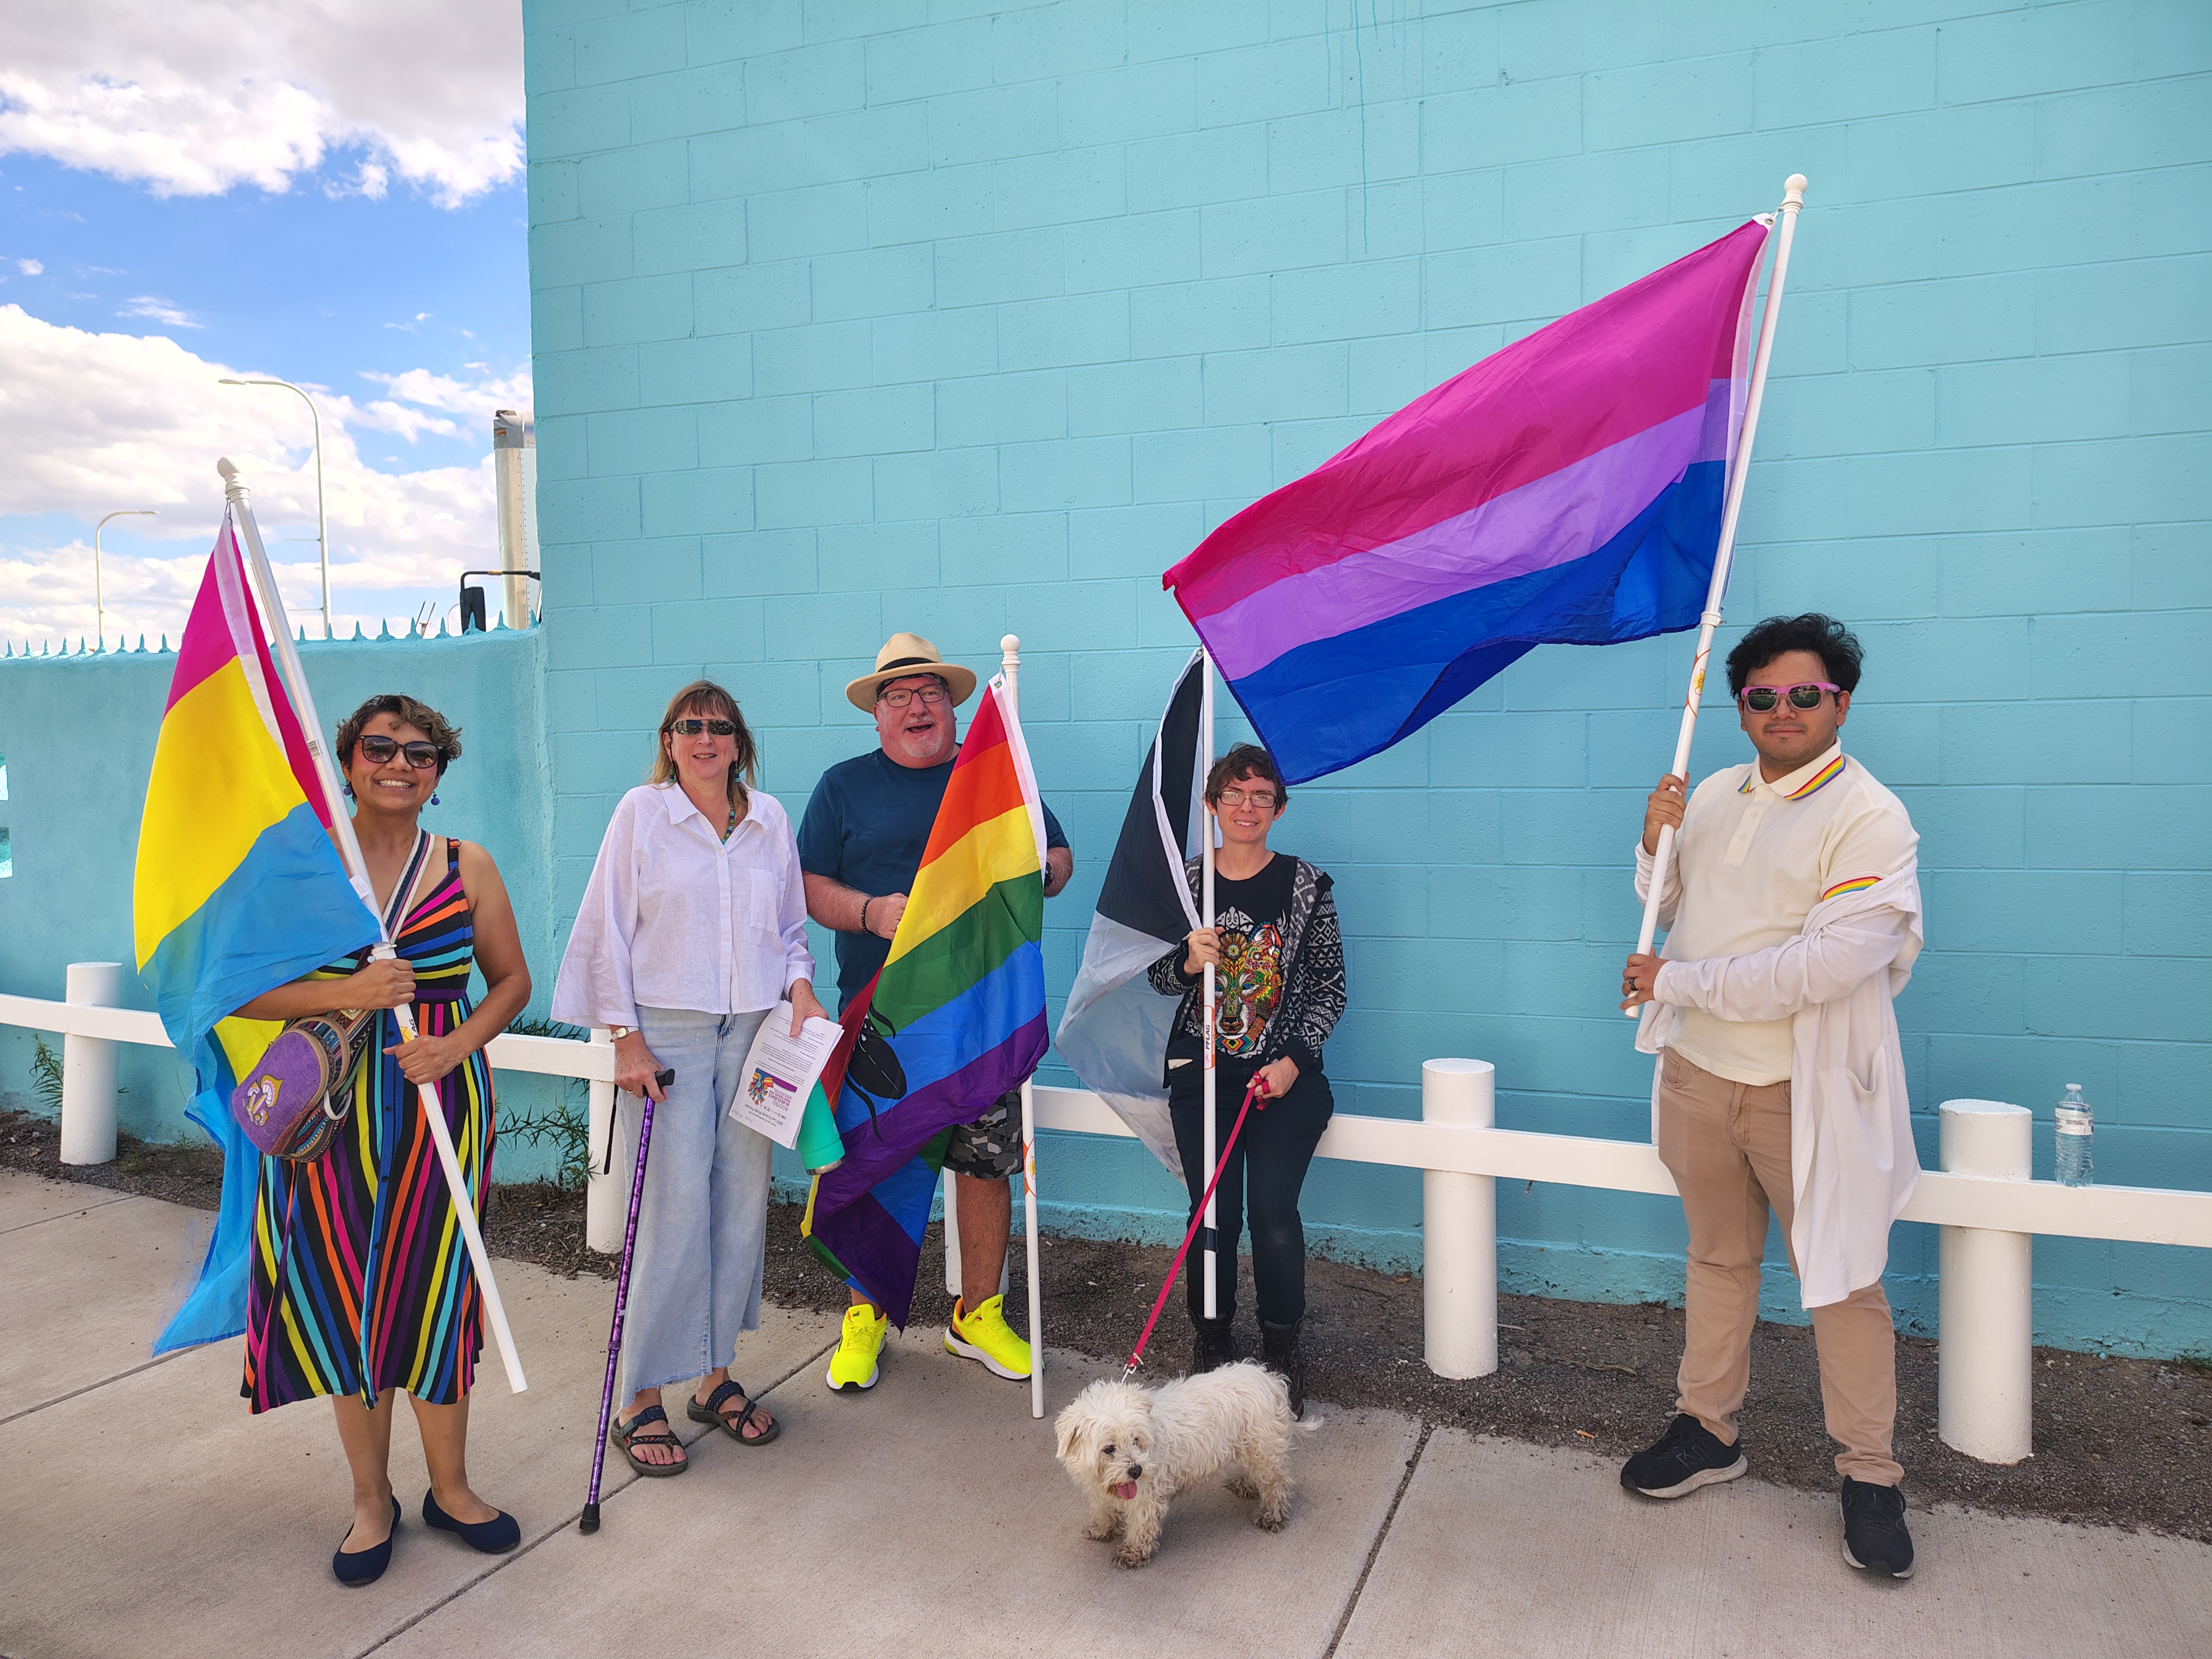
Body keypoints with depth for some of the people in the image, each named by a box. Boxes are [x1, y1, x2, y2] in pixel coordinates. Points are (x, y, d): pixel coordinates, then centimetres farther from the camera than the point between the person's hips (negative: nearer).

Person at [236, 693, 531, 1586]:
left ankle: (450, 1487, 26)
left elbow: (512, 981, 8)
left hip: (438, 1103, 0)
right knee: (343, 1294, 7)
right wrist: (344, 994, -17)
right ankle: (372, 1500, 26)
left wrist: (459, 1045, -10)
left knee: (432, 1289, 6)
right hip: (330, 1106, 0)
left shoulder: (467, 866, 2)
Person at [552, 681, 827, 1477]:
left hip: (753, 1031, 4)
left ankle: (715, 1376, 21)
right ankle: (641, 1400, 8)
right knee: (675, 1213, -6)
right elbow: (609, 930, -2)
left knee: (743, 1205, 6)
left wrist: (799, 984, 0)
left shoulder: (770, 819, 10)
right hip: (666, 1030, -4)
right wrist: (626, 1038, -7)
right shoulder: (641, 812, 0)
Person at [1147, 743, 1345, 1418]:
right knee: (1213, 1209, -9)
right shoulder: (1184, 882, 5)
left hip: (1286, 1072, -1)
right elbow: (1160, 978, 10)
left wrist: (1293, 1061, -9)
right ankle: (1212, 1343, 15)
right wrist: (1188, 962, -12)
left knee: (1272, 1206, -15)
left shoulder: (1307, 885, 0)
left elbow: (1331, 987, 2)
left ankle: (1282, 1351, 7)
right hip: (1202, 1069, 1)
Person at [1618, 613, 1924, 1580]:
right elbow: (1673, 914, 18)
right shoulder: (1714, 796, 7)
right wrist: (1657, 848, -3)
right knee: (1718, 1257, 18)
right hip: (1699, 1073, 6)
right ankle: (1709, 1429, 33)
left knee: (1841, 1277, 5)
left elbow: (1829, 963, -25)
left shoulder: (1871, 818, -13)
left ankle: (1869, 1474, 22)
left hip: (1805, 1091, -5)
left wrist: (1679, 981, -20)